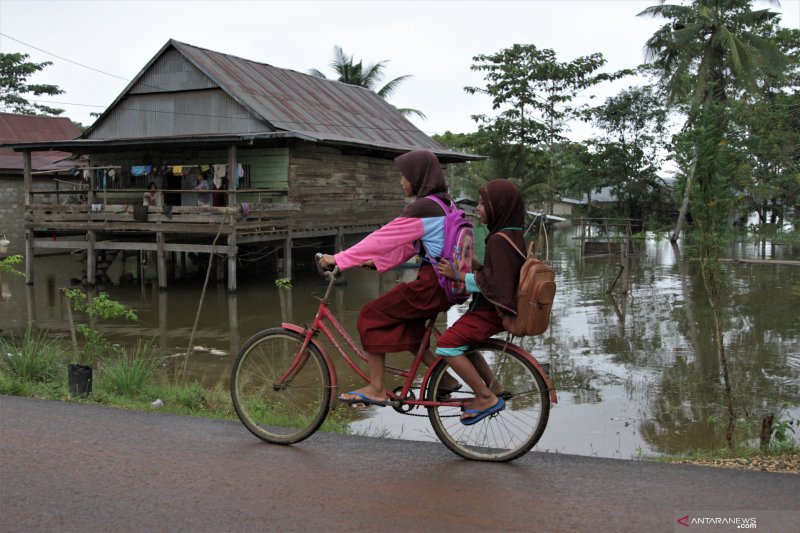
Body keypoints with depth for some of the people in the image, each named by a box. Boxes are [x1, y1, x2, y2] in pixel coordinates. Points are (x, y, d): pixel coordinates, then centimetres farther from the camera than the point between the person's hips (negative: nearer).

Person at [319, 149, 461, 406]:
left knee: (371, 317, -1)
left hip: (430, 286, -9)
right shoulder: (442, 205, 14)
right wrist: (377, 262, 14)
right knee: (403, 331, 20)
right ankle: (445, 379, 18)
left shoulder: (422, 209, -16)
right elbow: (408, 244, 18)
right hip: (445, 284, 9)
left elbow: (382, 238, -16)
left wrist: (338, 259, -10)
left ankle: (376, 389, 4)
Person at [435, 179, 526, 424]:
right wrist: (473, 266, 9)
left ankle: (487, 398, -10)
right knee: (461, 340, 23)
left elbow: (491, 283, -24)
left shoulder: (499, 240, -21)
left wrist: (458, 275, -18)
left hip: (491, 311, -11)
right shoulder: (513, 235, 10)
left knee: (447, 345, -15)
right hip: (494, 308, 11)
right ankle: (494, 387, 24)